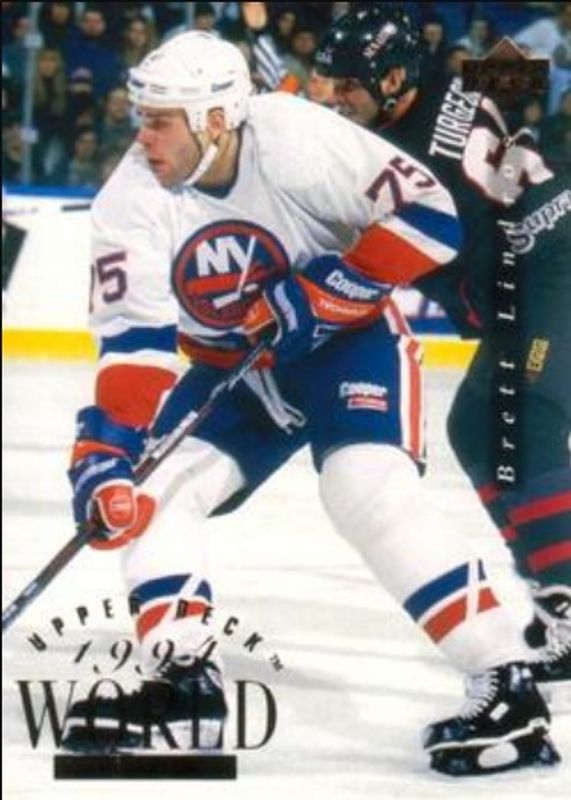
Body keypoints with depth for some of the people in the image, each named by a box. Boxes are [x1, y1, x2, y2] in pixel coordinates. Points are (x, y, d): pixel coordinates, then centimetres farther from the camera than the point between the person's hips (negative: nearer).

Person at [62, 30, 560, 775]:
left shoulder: (301, 141, -27)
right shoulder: (133, 202, -15)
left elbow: (428, 211, -24)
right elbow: (135, 342, -20)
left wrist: (329, 292, -28)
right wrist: (106, 450, -34)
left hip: (349, 338, -6)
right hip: (236, 370, 6)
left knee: (370, 491, -26)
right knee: (155, 489, -9)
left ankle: (509, 692, -25)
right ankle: (182, 680, 0)